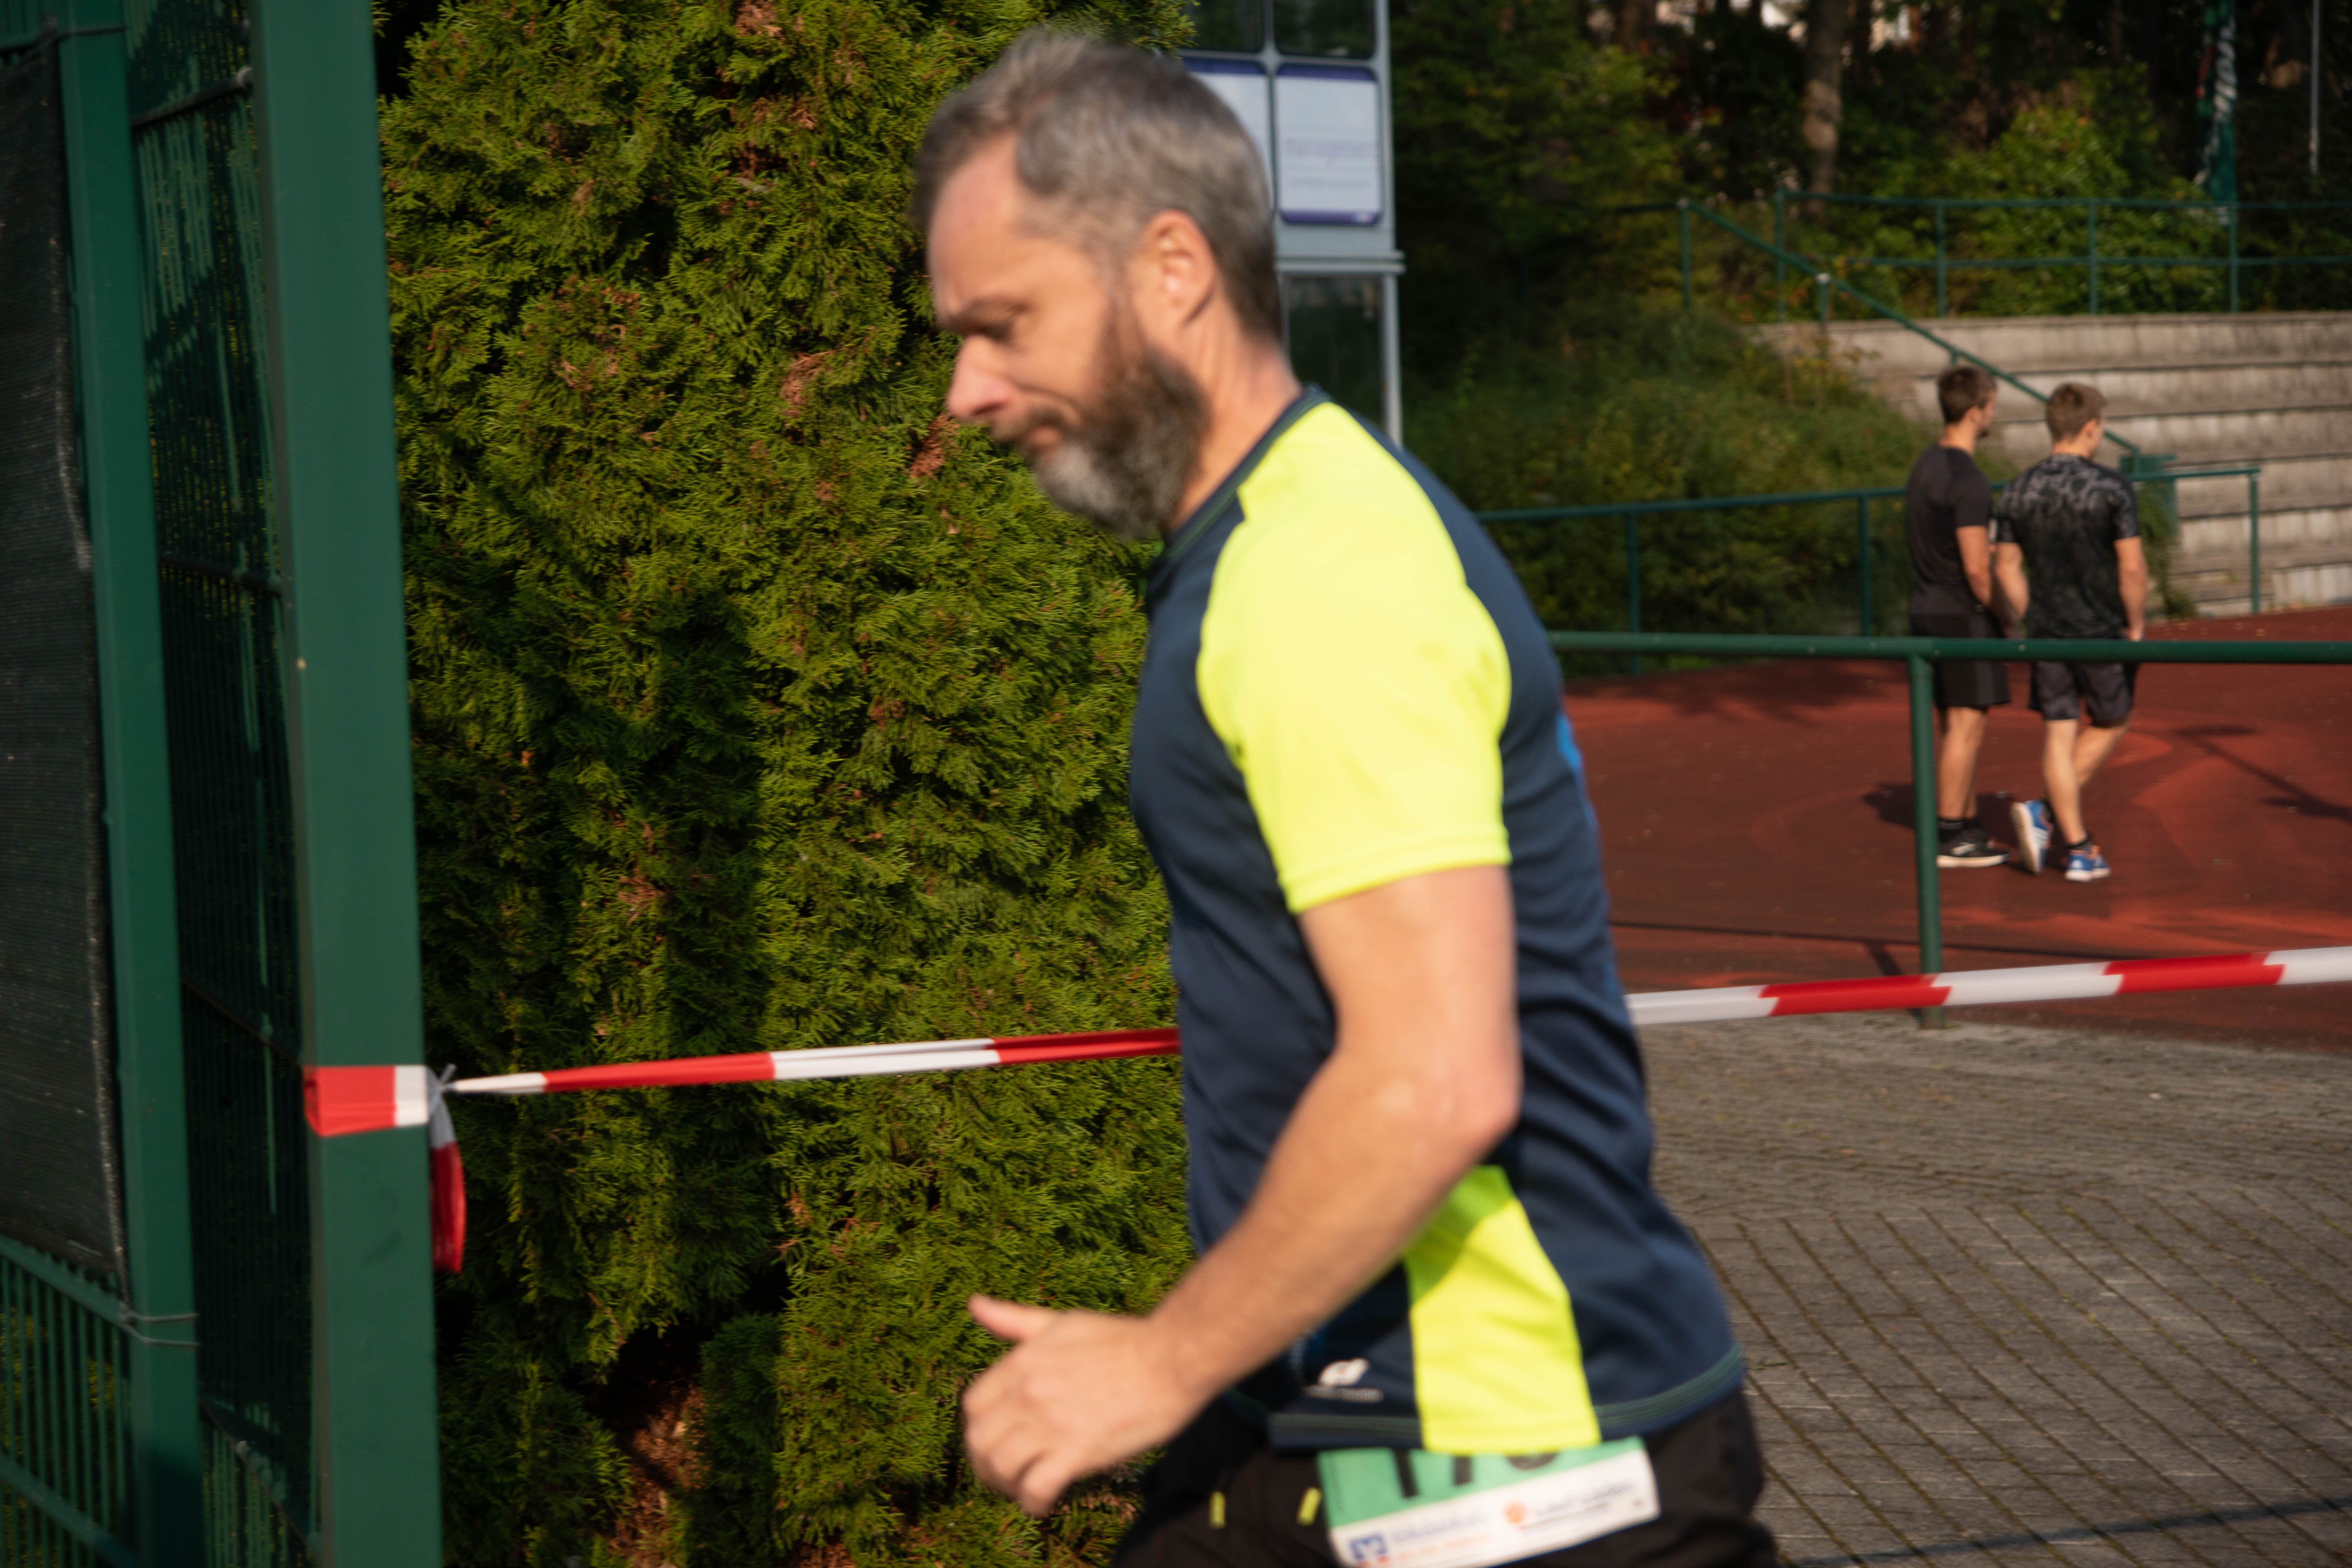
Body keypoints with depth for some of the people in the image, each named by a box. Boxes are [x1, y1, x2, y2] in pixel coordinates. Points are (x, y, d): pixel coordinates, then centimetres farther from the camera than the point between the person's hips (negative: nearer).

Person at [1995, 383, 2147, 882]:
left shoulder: (2019, 491, 1)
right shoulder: (2110, 488, -13)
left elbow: (2008, 569, 5)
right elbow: (2132, 568, -15)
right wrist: (2135, 627, -1)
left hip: (2046, 634, 4)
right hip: (2103, 634, -4)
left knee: (2059, 734, 6)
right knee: (2110, 725, 15)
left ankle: (2078, 847, 5)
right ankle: (2046, 813, 1)